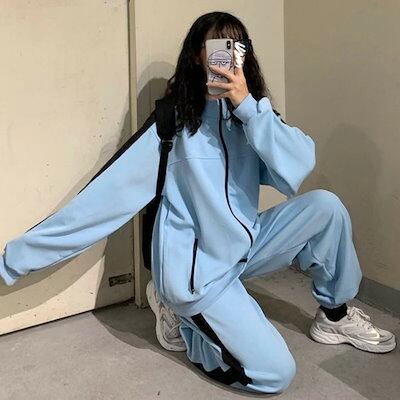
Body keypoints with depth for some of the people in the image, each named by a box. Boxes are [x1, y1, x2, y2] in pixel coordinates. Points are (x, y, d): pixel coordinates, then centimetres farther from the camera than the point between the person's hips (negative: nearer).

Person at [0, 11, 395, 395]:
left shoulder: (252, 113, 2)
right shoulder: (173, 121, -12)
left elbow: (299, 166, -15)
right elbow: (108, 190, -15)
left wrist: (247, 106, -25)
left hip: (245, 246, 5)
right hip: (197, 268, -5)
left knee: (325, 205, -15)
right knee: (274, 374, -13)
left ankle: (335, 314, 8)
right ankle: (180, 313, 10)